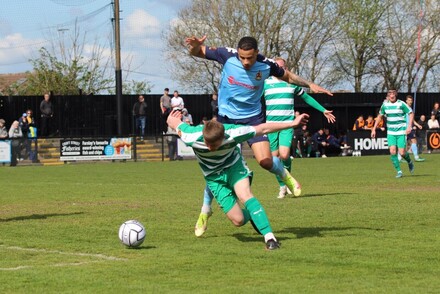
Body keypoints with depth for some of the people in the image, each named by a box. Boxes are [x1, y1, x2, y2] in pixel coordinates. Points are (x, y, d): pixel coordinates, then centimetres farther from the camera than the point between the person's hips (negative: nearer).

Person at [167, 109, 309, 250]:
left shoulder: (233, 133, -33)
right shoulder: (191, 137, -34)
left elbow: (263, 128, -20)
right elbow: (173, 121, -13)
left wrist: (292, 123, -15)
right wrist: (171, 119, 12)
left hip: (233, 166, -1)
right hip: (214, 177, 1)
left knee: (244, 195, -32)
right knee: (238, 220, -8)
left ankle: (269, 236, -34)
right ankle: (253, 216, 29)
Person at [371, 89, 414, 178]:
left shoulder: (401, 104, -10)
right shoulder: (385, 104, 3)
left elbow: (411, 113, -3)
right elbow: (380, 116, 15)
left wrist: (409, 126, -14)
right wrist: (374, 129, 12)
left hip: (401, 131, -3)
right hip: (390, 132, 3)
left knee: (402, 152, -8)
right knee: (392, 151, -12)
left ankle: (409, 162, 25)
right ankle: (399, 171, 0)